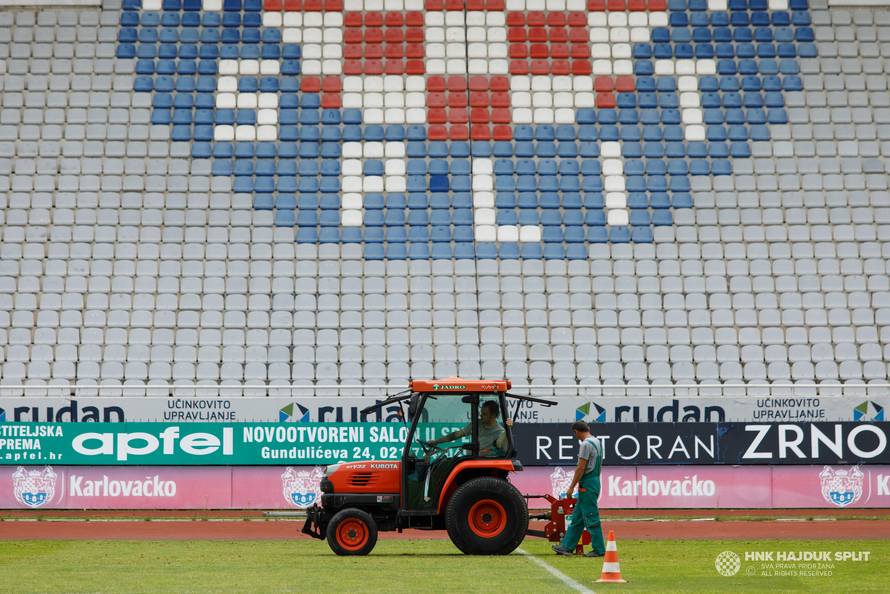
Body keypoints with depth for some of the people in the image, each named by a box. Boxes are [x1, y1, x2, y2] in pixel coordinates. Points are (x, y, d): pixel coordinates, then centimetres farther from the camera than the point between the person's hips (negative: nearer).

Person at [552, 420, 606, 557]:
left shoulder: (586, 444, -16)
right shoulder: (596, 442, 15)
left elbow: (581, 468, -19)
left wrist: (571, 487, -14)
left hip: (587, 484, -10)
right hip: (594, 481, 10)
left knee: (591, 518, -4)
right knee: (577, 518, 12)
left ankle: (599, 549, 1)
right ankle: (567, 546, 16)